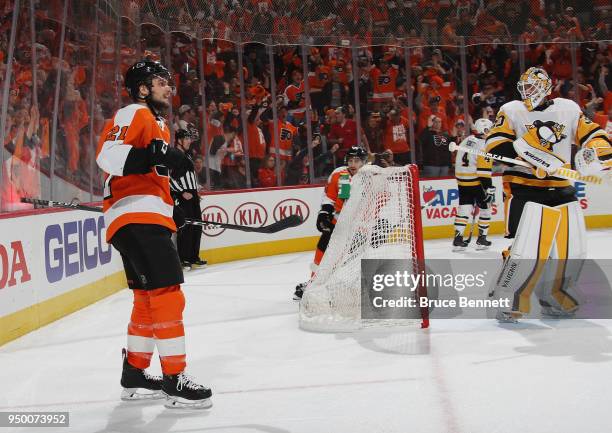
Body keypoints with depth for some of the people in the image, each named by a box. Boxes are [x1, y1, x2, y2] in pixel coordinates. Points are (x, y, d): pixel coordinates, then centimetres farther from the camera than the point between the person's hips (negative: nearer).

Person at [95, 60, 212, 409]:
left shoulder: (157, 122, 26)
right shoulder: (134, 114, -5)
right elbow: (108, 155, -22)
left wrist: (174, 206, 25)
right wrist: (157, 154, -31)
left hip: (147, 219, 11)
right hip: (136, 217, -11)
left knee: (149, 298, 15)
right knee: (168, 296, -14)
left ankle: (134, 376, 24)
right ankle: (174, 380, -10)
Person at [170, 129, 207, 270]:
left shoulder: (188, 155, 19)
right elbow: (169, 178, -17)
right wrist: (182, 193, -18)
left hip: (192, 195, 9)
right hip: (181, 197, -9)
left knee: (197, 226, 8)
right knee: (185, 227, -11)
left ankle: (194, 257, 16)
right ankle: (182, 260, -6)